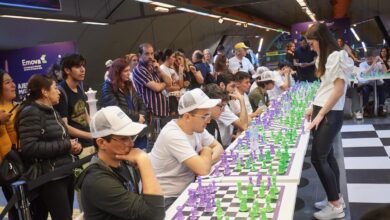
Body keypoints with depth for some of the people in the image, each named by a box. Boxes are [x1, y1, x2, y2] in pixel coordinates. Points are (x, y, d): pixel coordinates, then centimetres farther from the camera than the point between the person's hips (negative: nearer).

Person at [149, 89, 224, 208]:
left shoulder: (197, 127, -1)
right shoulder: (173, 135, -27)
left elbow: (218, 148, 6)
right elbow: (203, 170, -31)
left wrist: (207, 161, -13)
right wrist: (206, 151, -10)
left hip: (186, 189, 8)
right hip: (167, 199, -7)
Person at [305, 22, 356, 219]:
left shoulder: (337, 56, -14)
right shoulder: (327, 57, 15)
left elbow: (339, 89, -18)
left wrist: (320, 115, -16)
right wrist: (313, 107, 15)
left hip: (330, 115, -9)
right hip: (322, 112, 9)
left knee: (318, 158, -5)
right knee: (327, 156, 13)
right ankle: (336, 198, 25)